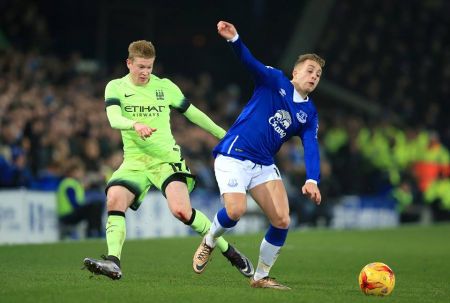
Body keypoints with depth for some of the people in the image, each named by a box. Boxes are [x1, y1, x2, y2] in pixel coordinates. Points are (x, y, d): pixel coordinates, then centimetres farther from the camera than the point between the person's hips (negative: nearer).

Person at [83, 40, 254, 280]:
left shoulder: (165, 87, 5)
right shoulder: (116, 87, 2)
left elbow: (192, 113, 18)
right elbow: (114, 119, -16)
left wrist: (223, 134, 24)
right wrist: (135, 125, -38)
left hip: (167, 158, -1)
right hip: (134, 161, 1)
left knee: (181, 210, -22)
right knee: (114, 199, -26)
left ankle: (228, 251, -7)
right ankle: (113, 262, -29)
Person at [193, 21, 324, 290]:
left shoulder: (309, 114, 9)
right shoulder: (275, 81, -1)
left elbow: (311, 147, -4)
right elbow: (250, 62, -17)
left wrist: (312, 180, -22)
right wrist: (234, 38, -38)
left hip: (264, 165, 5)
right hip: (234, 156, -5)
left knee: (282, 221, -9)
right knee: (236, 210, -25)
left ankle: (261, 277, 10)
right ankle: (209, 242, 9)